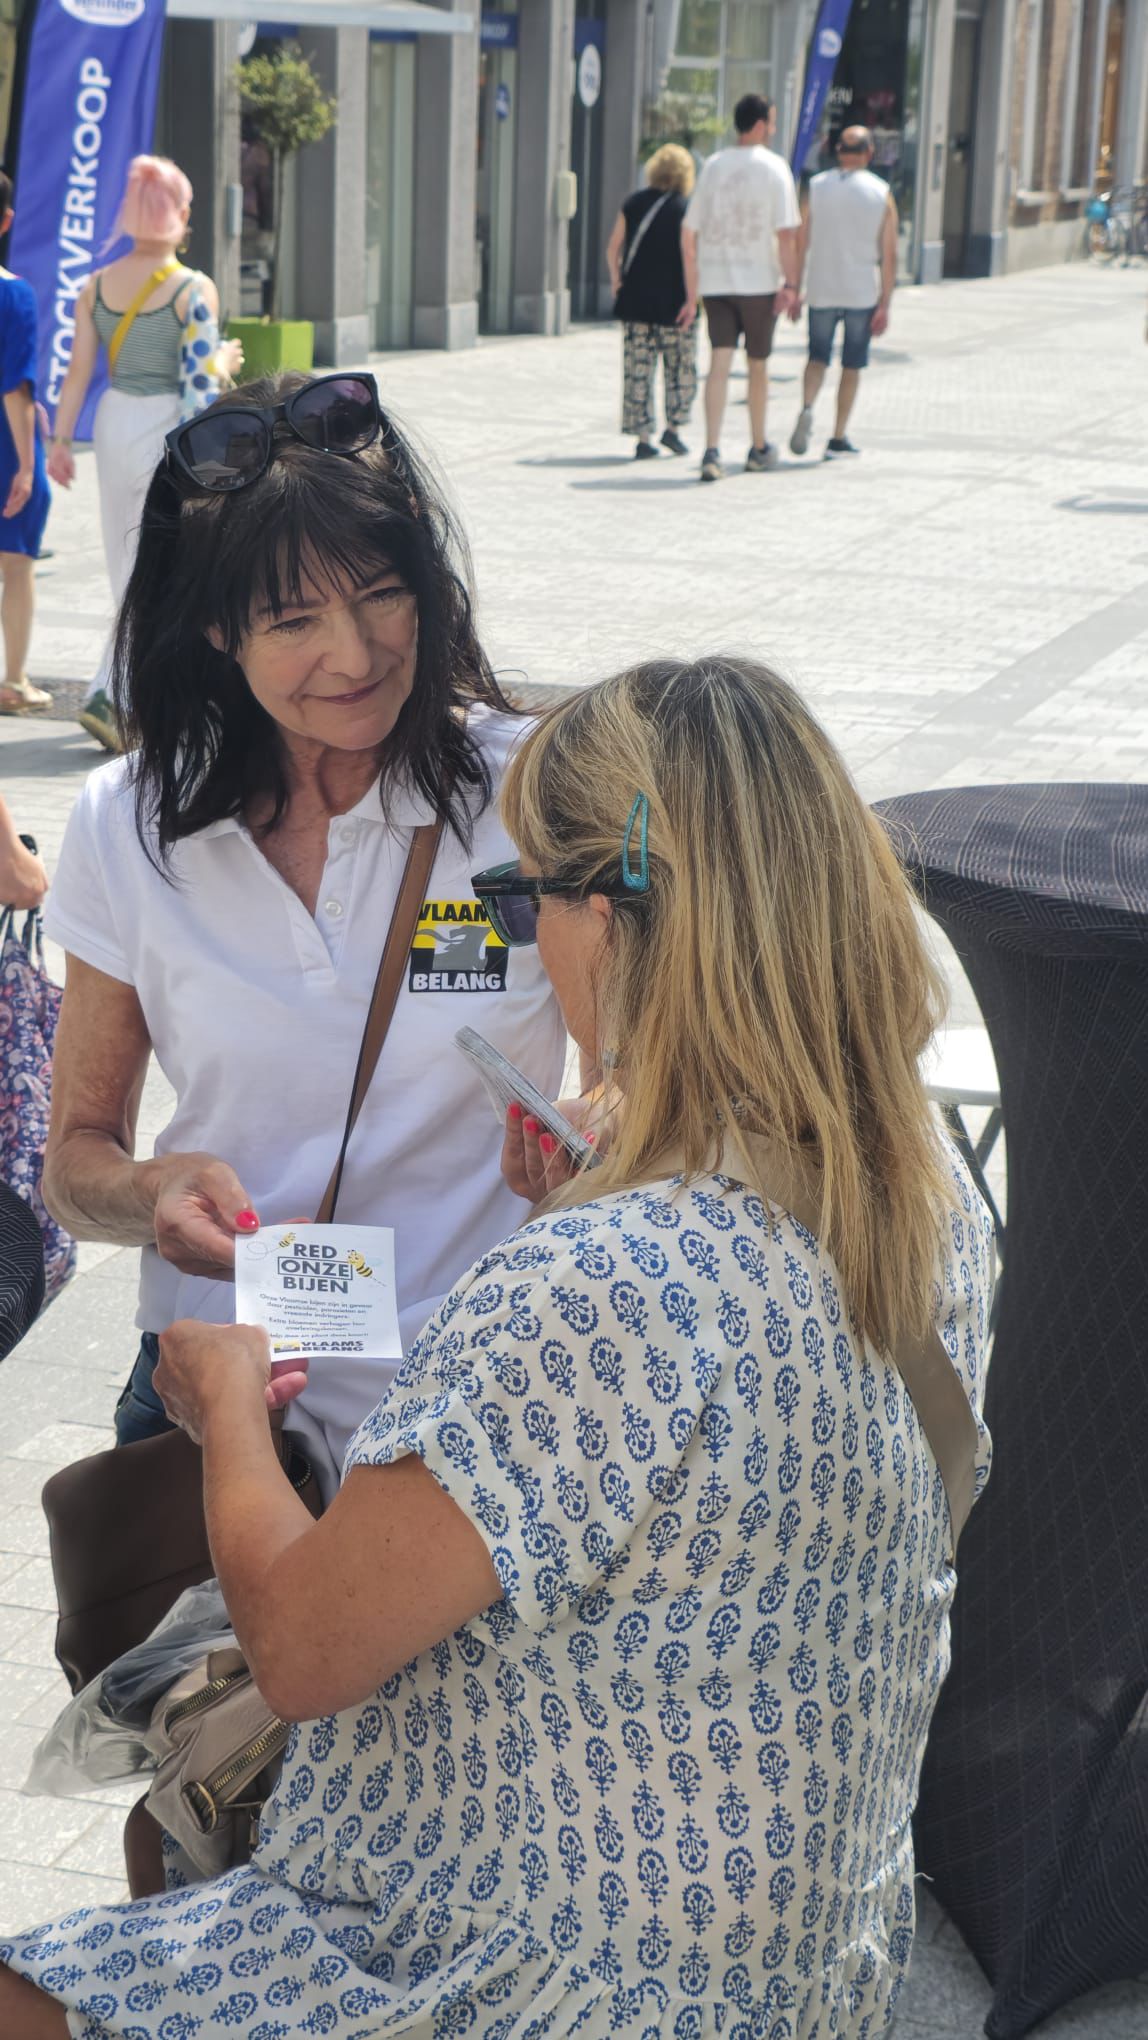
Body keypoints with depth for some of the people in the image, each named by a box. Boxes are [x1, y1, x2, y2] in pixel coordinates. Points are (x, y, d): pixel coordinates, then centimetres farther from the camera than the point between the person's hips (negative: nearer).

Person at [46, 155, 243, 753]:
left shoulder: (96, 285, 2)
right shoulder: (194, 289, -12)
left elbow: (79, 371, 1)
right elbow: (202, 377, -13)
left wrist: (60, 439, 5)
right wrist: (227, 360, 7)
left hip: (113, 421, 6)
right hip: (167, 428, -6)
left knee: (125, 564, 16)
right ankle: (107, 695, -13)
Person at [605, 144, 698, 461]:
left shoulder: (633, 203, 5)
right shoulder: (688, 209, -7)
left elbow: (613, 248, 4)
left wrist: (616, 280, 13)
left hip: (635, 300, 3)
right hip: (673, 301, -3)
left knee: (638, 369, 5)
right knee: (681, 367, 14)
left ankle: (643, 439, 3)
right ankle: (672, 427, 10)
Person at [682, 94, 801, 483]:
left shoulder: (712, 166, 8)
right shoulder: (774, 167, -5)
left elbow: (689, 234, 9)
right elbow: (786, 233, -13)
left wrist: (692, 290, 13)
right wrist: (791, 283, -9)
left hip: (714, 281, 3)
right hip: (759, 280, -3)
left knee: (719, 363, -2)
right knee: (758, 364, 12)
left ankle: (712, 452, -16)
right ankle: (759, 449, 26)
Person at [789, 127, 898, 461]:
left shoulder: (817, 187, -1)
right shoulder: (882, 194, -2)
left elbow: (801, 245, -1)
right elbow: (889, 255, -5)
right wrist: (884, 305, -2)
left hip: (821, 291, 1)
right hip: (862, 294, -1)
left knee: (818, 357, 15)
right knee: (852, 365, 10)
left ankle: (807, 408, -13)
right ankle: (838, 439, 10)